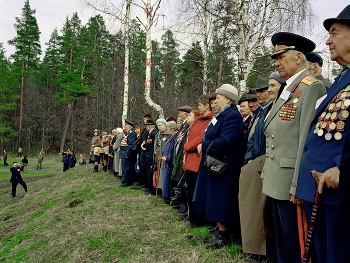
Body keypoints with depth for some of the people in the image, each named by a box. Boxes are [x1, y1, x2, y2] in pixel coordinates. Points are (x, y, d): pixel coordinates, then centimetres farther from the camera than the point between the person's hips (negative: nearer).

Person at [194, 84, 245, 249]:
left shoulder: (233, 115, -17)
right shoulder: (220, 114, 15)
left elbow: (224, 141, -27)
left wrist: (203, 146, -16)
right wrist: (203, 146, -1)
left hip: (223, 166, -10)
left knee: (220, 201, -2)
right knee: (215, 201, 15)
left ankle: (223, 235, 10)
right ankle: (219, 231, 25)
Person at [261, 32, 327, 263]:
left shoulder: (312, 87, -12)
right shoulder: (287, 89, 17)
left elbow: (307, 140, -20)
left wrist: (298, 186, -21)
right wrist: (268, 173, 16)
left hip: (292, 182, -9)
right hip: (277, 179, 9)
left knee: (294, 244, 3)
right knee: (282, 240, 19)